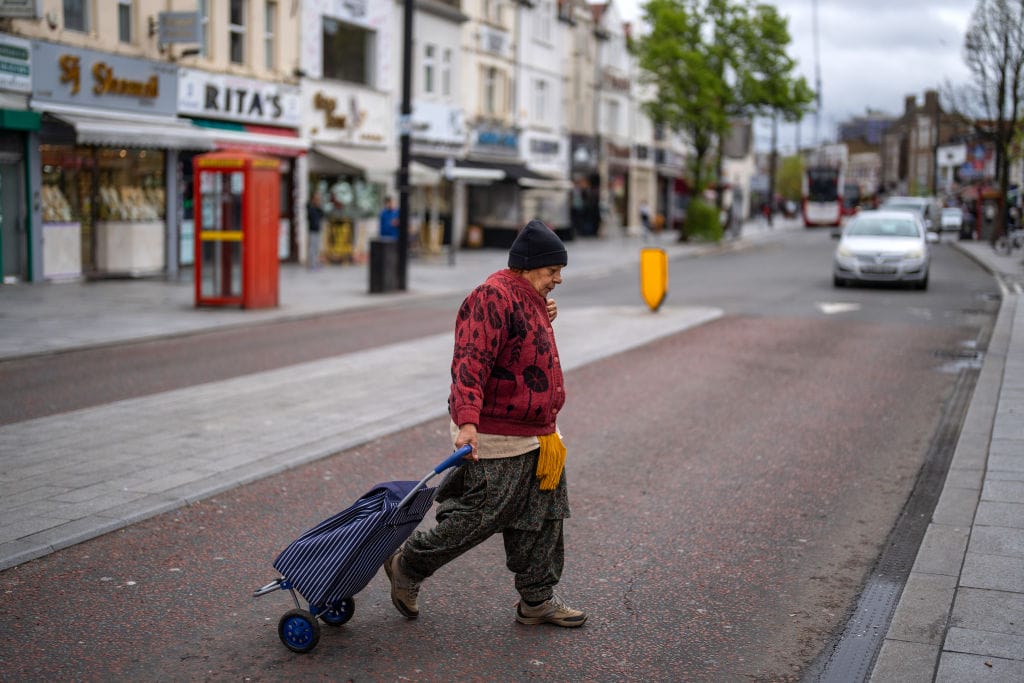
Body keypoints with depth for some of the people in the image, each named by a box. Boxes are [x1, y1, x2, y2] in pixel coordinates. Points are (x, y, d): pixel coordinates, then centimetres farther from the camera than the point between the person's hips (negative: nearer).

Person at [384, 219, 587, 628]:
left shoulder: (529, 299, 15)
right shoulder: (492, 298, -18)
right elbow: (470, 363, -28)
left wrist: (544, 324, 14)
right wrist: (467, 422, -37)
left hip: (538, 437, 10)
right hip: (496, 441, -10)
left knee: (542, 520, 13)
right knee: (483, 516, -3)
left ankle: (537, 601, 25)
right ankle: (408, 566, 17)